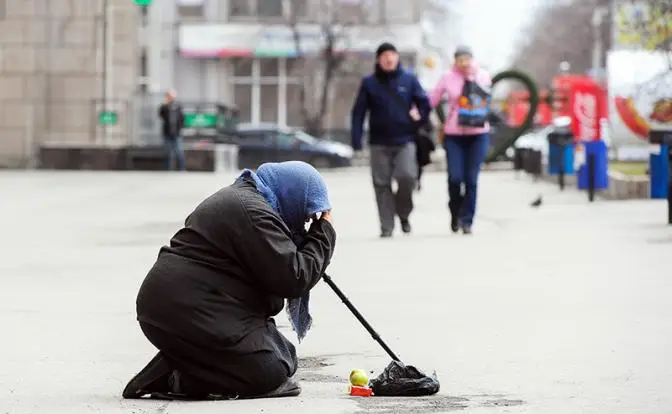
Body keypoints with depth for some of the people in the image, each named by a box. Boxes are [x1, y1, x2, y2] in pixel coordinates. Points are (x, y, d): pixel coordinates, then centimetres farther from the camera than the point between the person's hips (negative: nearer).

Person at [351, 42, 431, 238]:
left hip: (405, 141, 0)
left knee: (407, 176, -17)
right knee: (382, 184, 0)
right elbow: (359, 112, 1)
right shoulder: (369, 83, 2)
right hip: (379, 144, 0)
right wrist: (356, 139, -6)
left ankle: (403, 212, 9)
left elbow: (424, 103, 9)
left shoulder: (409, 80, 4)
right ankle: (386, 226, 7)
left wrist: (417, 123, 0)